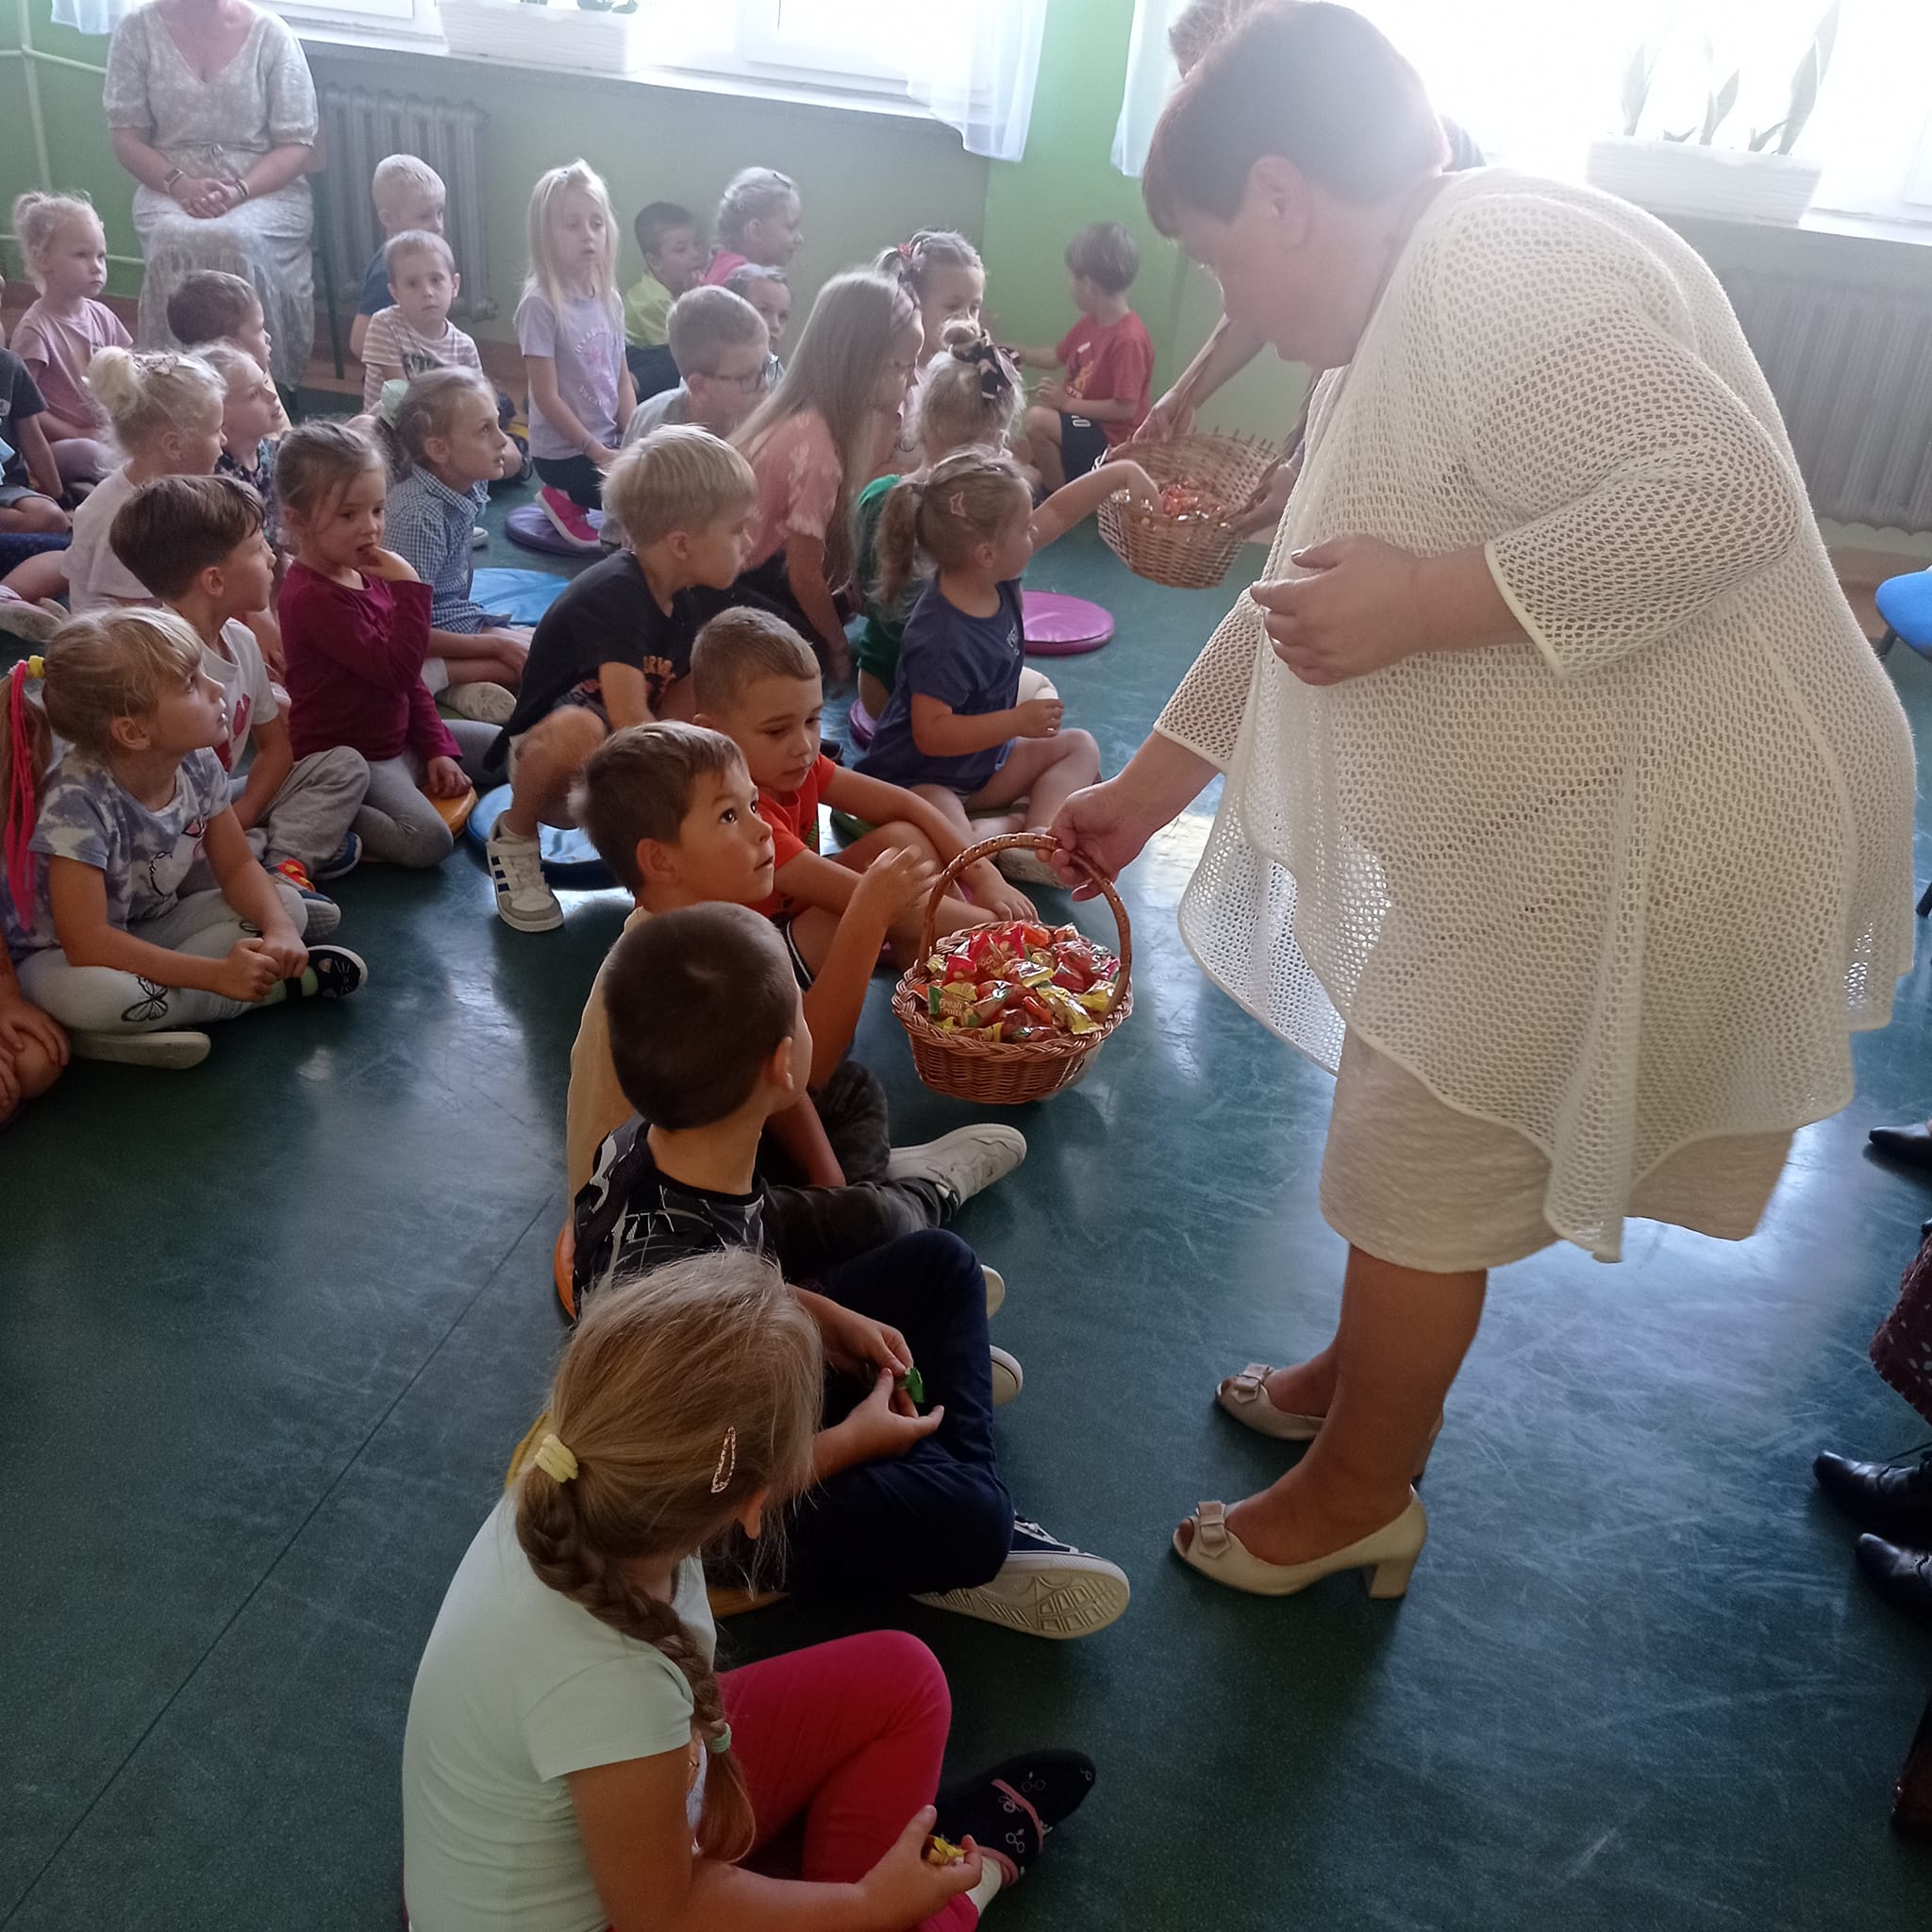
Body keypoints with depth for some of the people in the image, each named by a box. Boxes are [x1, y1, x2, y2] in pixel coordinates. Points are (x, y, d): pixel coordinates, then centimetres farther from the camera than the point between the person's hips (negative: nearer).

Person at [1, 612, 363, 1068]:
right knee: (83, 991, -41)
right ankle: (279, 982, -21)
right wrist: (219, 973, -35)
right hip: (66, 958, -6)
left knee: (287, 905, -9)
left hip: (155, 930, 6)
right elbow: (87, 944, -34)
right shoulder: (77, 802, -32)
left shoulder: (198, 765, -13)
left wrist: (279, 929, -23)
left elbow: (238, 867, -1)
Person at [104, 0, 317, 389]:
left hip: (265, 187, -1)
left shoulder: (270, 33, 1)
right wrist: (180, 184, -15)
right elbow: (126, 136, 4)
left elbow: (297, 146, 0)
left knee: (238, 241, -35)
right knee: (175, 244, -33)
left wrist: (239, 190, -17)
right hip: (170, 186, 1)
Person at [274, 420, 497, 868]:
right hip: (345, 757, -9)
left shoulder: (367, 574, 7)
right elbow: (395, 670, -29)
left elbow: (406, 675, 14)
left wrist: (438, 747, 6)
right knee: (427, 840, -30)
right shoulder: (311, 597, -23)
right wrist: (408, 587, -27)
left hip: (397, 736, 9)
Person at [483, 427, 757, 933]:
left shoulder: (683, 605, 2)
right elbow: (630, 720, -34)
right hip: (546, 764, -7)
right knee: (579, 730, -41)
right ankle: (515, 837, -12)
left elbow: (671, 720, -2)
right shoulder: (613, 594, -25)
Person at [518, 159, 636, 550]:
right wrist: (597, 452, -16)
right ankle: (565, 500, 8)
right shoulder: (540, 305, -15)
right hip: (563, 452, -7)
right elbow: (547, 396, -16)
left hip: (610, 442, 7)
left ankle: (571, 498, 15)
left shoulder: (609, 301, 4)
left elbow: (623, 382, 8)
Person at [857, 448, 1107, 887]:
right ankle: (1013, 823, -4)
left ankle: (1035, 838, -10)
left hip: (983, 760, 10)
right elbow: (932, 734, -31)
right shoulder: (942, 638, -31)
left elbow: (1056, 512, 5)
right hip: (919, 779, -10)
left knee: (1080, 747, 12)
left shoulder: (994, 578, -7)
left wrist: (1121, 472, 2)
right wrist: (1018, 721, -31)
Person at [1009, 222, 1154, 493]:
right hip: (1083, 423, 10)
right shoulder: (1090, 322, 3)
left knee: (1038, 420, -28)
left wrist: (1067, 403, -22)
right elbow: (1058, 357, 20)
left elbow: (1125, 409, -27)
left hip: (1110, 442, -10)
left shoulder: (1129, 339, -25)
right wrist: (1016, 353, 18)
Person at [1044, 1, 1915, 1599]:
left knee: (1424, 1165, 3)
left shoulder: (1502, 269, -21)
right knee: (1419, 1142, 20)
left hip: (1649, 837, -9)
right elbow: (1304, 591, 18)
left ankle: (1358, 1495, 25)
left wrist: (1418, 601, -27)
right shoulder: (1402, 316, 12)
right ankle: (1366, 1380, 42)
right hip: (1542, 824, 9)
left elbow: (1725, 492, -32)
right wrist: (1143, 792, 20)